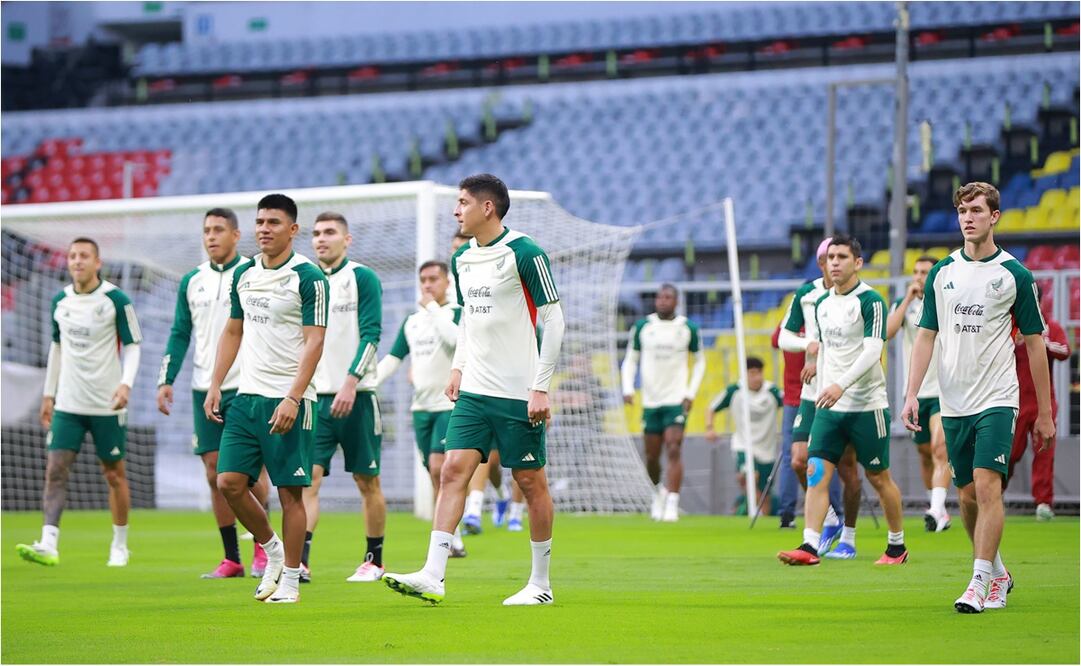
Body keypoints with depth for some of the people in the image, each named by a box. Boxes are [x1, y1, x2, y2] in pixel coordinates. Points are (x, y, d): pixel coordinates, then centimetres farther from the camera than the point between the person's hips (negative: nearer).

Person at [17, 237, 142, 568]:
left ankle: (120, 546, 21)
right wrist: (48, 394, 17)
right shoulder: (60, 301, 7)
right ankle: (49, 545, -17)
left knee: (114, 473, 6)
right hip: (67, 403, 4)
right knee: (55, 469, -10)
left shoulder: (116, 300, -7)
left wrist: (126, 383, -19)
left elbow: (132, 345, -4)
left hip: (106, 404, -4)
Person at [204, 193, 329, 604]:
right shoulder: (243, 274, 11)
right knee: (229, 482, -1)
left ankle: (289, 580, 5)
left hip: (289, 400, -6)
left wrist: (293, 398, -20)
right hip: (248, 395, 6)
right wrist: (215, 386, 12)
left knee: (290, 491, -3)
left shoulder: (308, 277, -9)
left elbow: (314, 342, -12)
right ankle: (271, 548, 20)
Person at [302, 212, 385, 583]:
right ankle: (300, 561, -17)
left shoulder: (363, 278, -3)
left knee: (367, 481, 6)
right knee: (308, 476, -10)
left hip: (356, 396, -3)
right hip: (315, 396, 3)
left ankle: (374, 560, 17)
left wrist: (350, 382, -19)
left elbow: (371, 335, -10)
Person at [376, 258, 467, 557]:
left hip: (450, 403, -6)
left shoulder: (456, 313, -4)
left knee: (438, 467, -17)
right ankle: (453, 541, 13)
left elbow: (456, 338, -26)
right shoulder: (412, 321, 14)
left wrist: (433, 307, -17)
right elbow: (392, 359, 16)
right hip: (421, 406, 6)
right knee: (436, 476, 7)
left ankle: (450, 538, -12)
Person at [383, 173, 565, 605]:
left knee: (531, 481, 2)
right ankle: (432, 577, -12)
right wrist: (458, 366, 13)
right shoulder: (462, 259, 11)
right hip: (473, 391, 6)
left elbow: (553, 319, -10)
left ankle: (541, 583, 12)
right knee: (453, 471, -6)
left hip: (518, 392, -6)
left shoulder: (524, 253, -11)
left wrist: (541, 387, -14)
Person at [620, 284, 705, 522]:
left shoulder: (688, 328, 1)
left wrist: (691, 393, 2)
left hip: (677, 400, -2)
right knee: (652, 456, 6)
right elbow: (630, 359, 12)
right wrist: (628, 388, -3)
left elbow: (700, 361, 12)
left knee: (674, 450, -15)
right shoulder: (642, 326, 4)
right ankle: (660, 491, 34)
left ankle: (672, 505, -17)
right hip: (650, 401, 2)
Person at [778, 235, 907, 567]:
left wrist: (841, 385, -30)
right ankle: (810, 546, -14)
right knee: (816, 472, -8)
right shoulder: (822, 304, 12)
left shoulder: (870, 301, -10)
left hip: (866, 405, -6)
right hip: (829, 406, 6)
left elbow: (872, 350, -20)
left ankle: (897, 546, 20)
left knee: (878, 477, 4)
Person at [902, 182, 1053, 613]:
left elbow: (1035, 343, 2)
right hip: (954, 403, 4)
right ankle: (999, 573, 26)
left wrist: (1044, 413, 2)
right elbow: (926, 335, 10)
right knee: (967, 496, 8)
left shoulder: (1015, 274, -2)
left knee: (987, 487, -15)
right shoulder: (942, 273, 8)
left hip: (997, 400, -4)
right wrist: (912, 394, -2)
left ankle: (979, 584, -15)